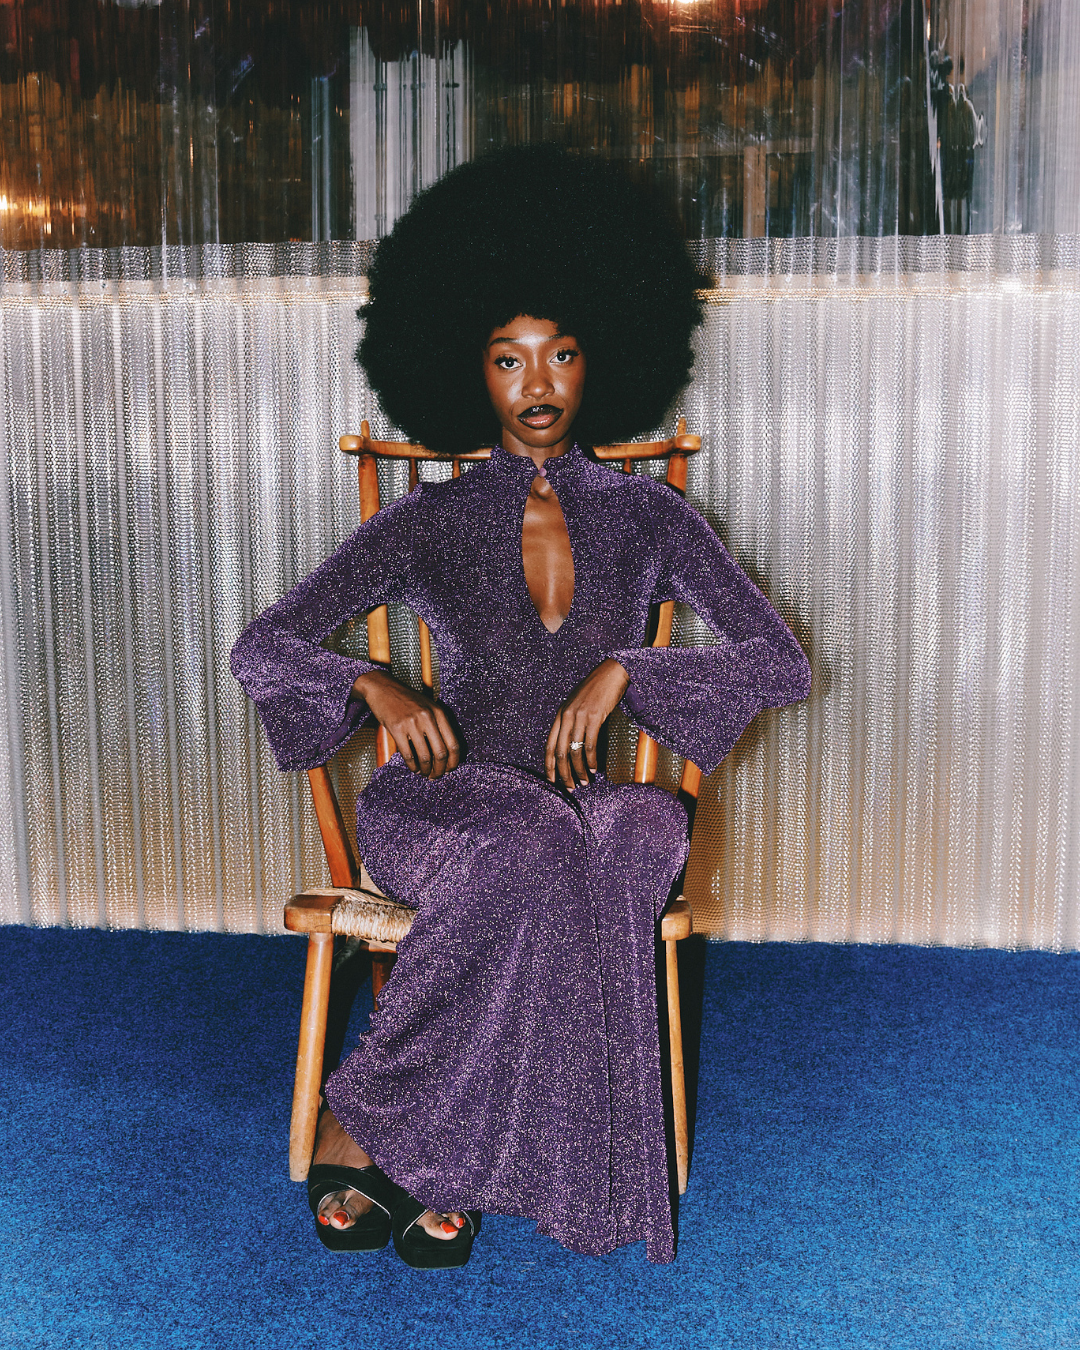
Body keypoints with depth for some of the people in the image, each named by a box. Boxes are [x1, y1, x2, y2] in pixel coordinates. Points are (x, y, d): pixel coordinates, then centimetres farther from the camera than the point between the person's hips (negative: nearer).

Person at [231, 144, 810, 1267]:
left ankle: (367, 1122, -27)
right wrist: (377, 687, -19)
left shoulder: (649, 518, 9)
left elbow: (780, 660, 1)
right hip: (442, 804, -1)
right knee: (531, 841, -37)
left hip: (586, 805, 2)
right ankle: (413, 1148, -23)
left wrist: (621, 670, -13)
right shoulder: (428, 524, 5)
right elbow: (263, 649, 2)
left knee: (644, 830, -35)